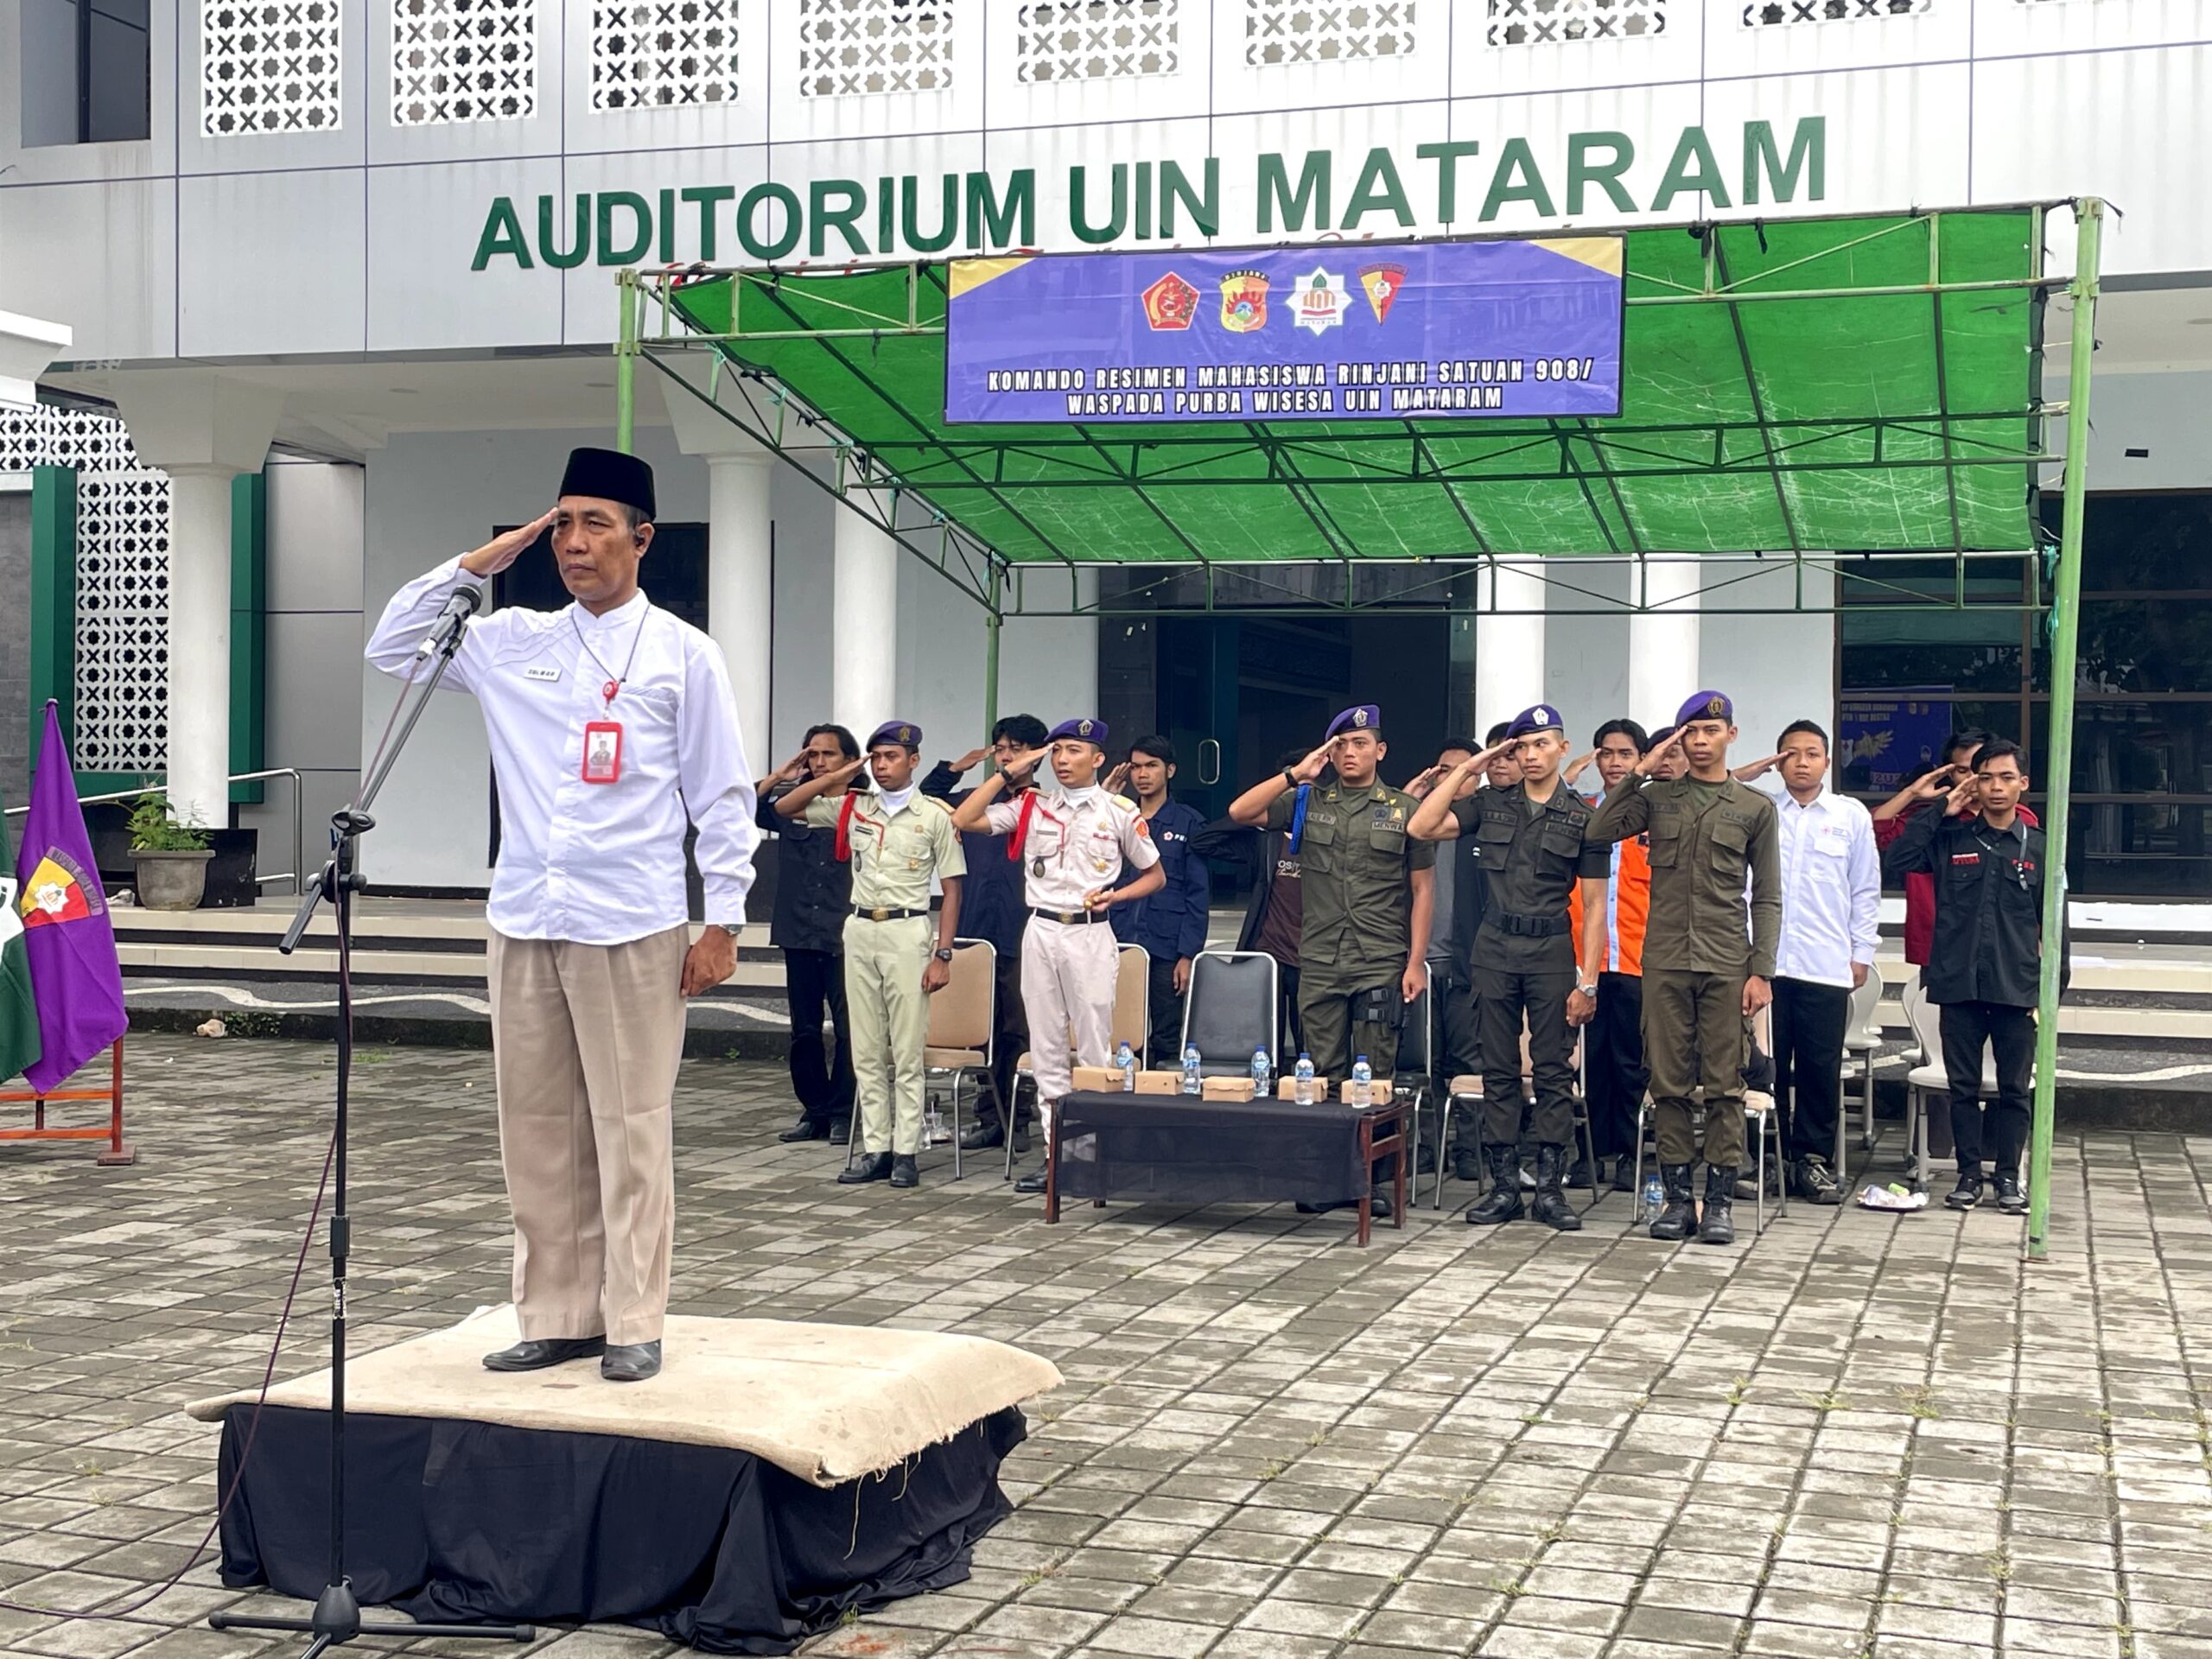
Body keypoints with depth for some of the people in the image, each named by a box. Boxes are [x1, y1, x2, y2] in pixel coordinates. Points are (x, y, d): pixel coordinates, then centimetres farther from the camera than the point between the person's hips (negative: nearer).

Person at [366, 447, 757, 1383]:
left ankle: (633, 1323, 7)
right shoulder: (514, 644, 12)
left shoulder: (681, 655, 2)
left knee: (630, 1130, -1)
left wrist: (722, 920, -5)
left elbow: (722, 795, 1)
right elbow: (393, 648, 16)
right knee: (538, 1131, 8)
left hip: (631, 929, -4)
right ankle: (556, 1317, 17)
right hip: (524, 922, 4)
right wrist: (480, 563, 7)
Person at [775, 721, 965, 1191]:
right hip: (859, 929, 4)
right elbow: (784, 808, 10)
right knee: (866, 1050, 6)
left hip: (907, 931, -4)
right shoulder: (851, 807, 9)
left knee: (907, 1049, -2)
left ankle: (906, 1151, 3)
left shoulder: (935, 815, -1)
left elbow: (952, 890, -2)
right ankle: (875, 1148, 11)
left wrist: (942, 955, -9)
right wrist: (837, 777, 1)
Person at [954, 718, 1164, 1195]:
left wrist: (1114, 895, -8)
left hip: (1090, 933, -3)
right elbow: (963, 820, 0)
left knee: (1094, 1048, -1)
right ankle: (1054, 1150, 12)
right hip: (1040, 931, 3)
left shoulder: (1120, 812, 1)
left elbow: (1155, 875, 9)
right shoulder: (1033, 805, 6)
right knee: (1046, 1048, 7)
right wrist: (1008, 773, -1)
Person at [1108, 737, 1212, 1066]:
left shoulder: (1189, 822, 3)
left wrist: (1188, 954, -10)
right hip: (1121, 945, 3)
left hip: (1167, 949, -3)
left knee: (1168, 1041, 1)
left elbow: (1198, 892, -1)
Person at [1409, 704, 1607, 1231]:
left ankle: (1550, 1187, 6)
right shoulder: (1491, 805, 7)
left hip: (1551, 949, -2)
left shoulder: (1582, 817, 1)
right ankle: (1503, 1185, 10)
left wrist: (1587, 981, -6)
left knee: (1554, 1070, 0)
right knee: (1498, 1070, 5)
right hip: (1495, 946, 2)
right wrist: (1465, 770, -3)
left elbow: (1594, 905, -1)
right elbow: (1422, 827, -4)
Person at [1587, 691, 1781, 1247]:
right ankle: (1677, 1197, 10)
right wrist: (1640, 771, -8)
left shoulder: (1755, 807, 6)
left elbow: (1767, 898, 5)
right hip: (1665, 963, 1)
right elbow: (1598, 832, -6)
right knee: (1669, 1085, 3)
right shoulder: (1656, 797, 10)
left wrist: (1762, 971, -2)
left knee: (1725, 1087, -1)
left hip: (1727, 965, -1)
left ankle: (1720, 1200, 6)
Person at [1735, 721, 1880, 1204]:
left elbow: (1866, 891, 10)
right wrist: (1749, 773, -4)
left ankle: (1812, 1159, 13)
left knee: (1821, 1067, 3)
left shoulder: (1851, 816, 8)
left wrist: (1862, 952, 6)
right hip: (1764, 961, 0)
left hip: (1827, 966, 0)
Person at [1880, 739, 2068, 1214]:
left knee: (2014, 1089, 6)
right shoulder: (1950, 840, 5)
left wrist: (2054, 986, 1)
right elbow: (1895, 861, -9)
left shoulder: (2039, 848, 5)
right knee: (1963, 1087, 7)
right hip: (1959, 984, 0)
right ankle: (1969, 1173, 16)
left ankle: (2008, 1175, 17)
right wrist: (1937, 811, -6)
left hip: (2016, 990, 0)